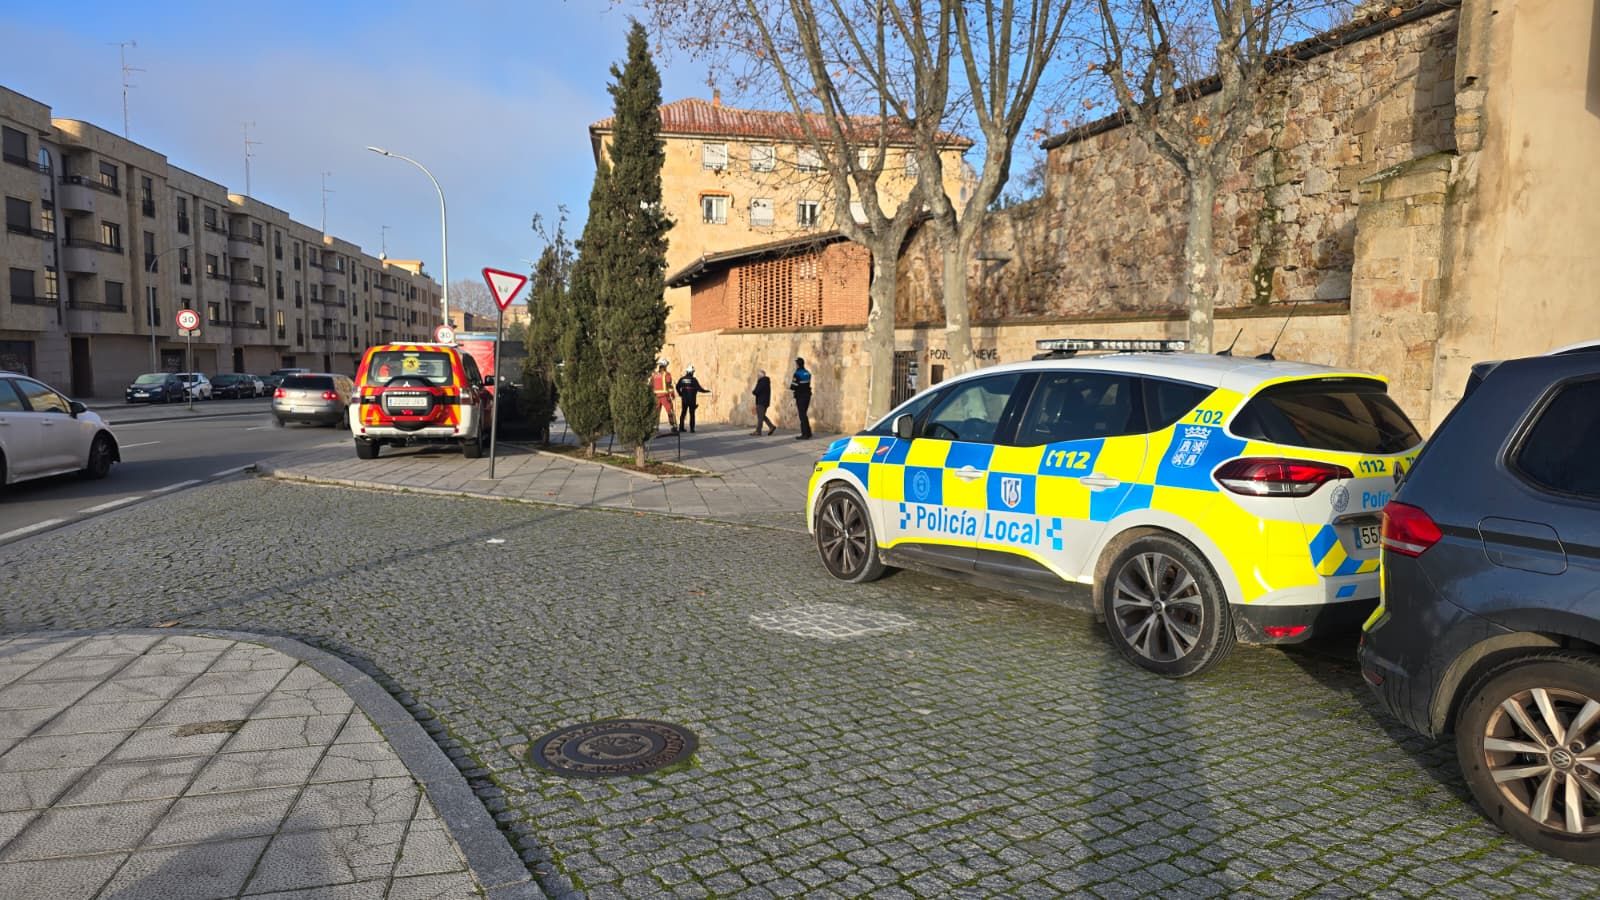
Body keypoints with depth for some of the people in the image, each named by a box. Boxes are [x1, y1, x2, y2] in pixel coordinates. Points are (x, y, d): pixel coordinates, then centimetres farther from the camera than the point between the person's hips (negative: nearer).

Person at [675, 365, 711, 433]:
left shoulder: (682, 379, 2)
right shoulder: (694, 380, -11)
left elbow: (677, 387, 8)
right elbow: (699, 389, -10)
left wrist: (680, 394, 24)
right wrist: (707, 390, 5)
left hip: (684, 399, 4)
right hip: (692, 399, -4)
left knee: (683, 413, 12)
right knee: (692, 414, 1)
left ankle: (681, 427, 11)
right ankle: (691, 428, -2)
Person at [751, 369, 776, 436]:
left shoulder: (762, 382, -17)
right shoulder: (766, 381, 14)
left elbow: (757, 391, -20)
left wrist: (753, 392, 1)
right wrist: (755, 392, 5)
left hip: (761, 402, -10)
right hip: (765, 401, 10)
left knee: (760, 417, -5)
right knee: (762, 416, 17)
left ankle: (758, 431, -1)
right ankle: (772, 426, 12)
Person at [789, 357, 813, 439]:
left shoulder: (797, 374, -15)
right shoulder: (807, 373, 8)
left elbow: (794, 387, -17)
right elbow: (808, 384, 12)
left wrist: (790, 386, 5)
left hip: (800, 396, -7)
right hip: (807, 395, 7)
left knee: (802, 415, -2)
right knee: (804, 414, 17)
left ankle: (805, 434, -2)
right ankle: (808, 432, 21)